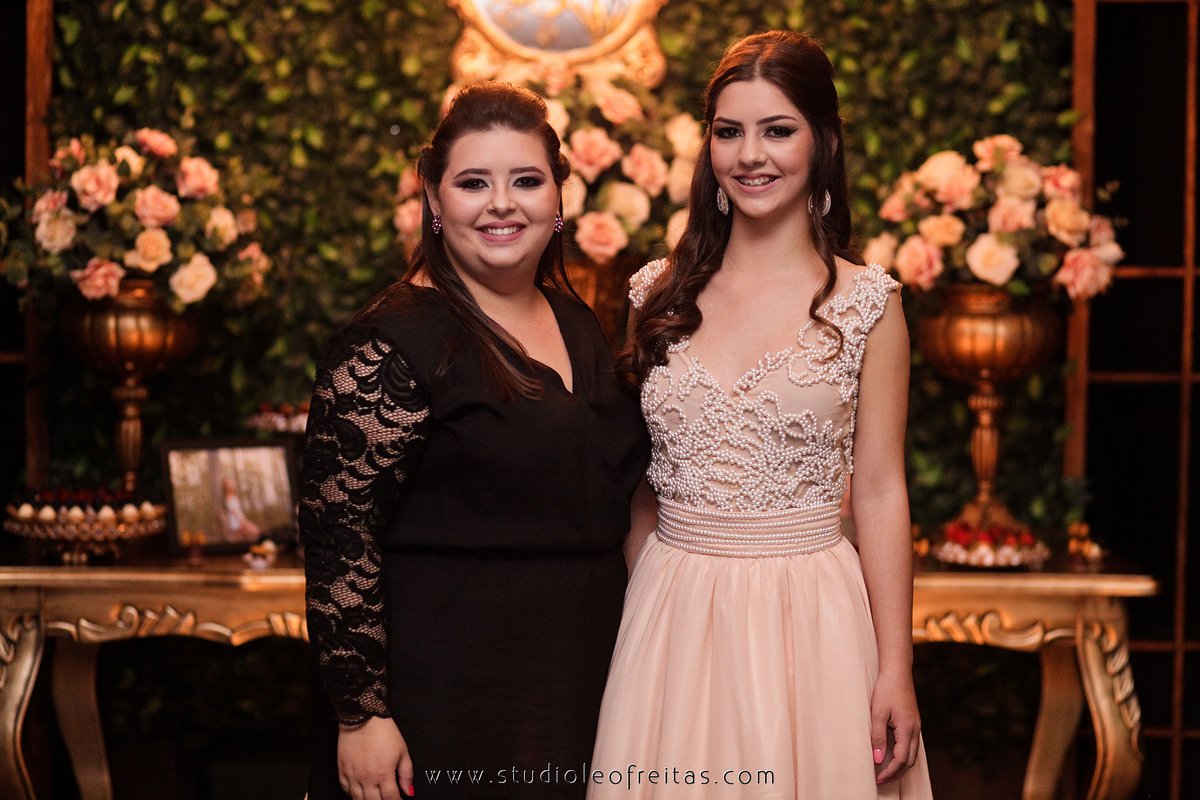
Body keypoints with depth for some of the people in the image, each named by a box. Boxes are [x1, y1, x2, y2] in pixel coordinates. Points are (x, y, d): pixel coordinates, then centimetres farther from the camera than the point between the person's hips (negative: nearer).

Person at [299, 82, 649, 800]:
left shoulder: (578, 323, 9)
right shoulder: (392, 344, -13)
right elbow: (338, 532, -16)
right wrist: (361, 714, -19)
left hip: (583, 681, 7)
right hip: (446, 693, -7)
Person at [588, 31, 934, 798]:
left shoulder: (865, 303, -4)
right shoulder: (661, 294, 4)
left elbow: (881, 492, -3)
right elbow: (637, 479, 10)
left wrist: (896, 670, -6)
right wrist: (625, 625, 7)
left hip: (808, 617, -2)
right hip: (672, 614, 3)